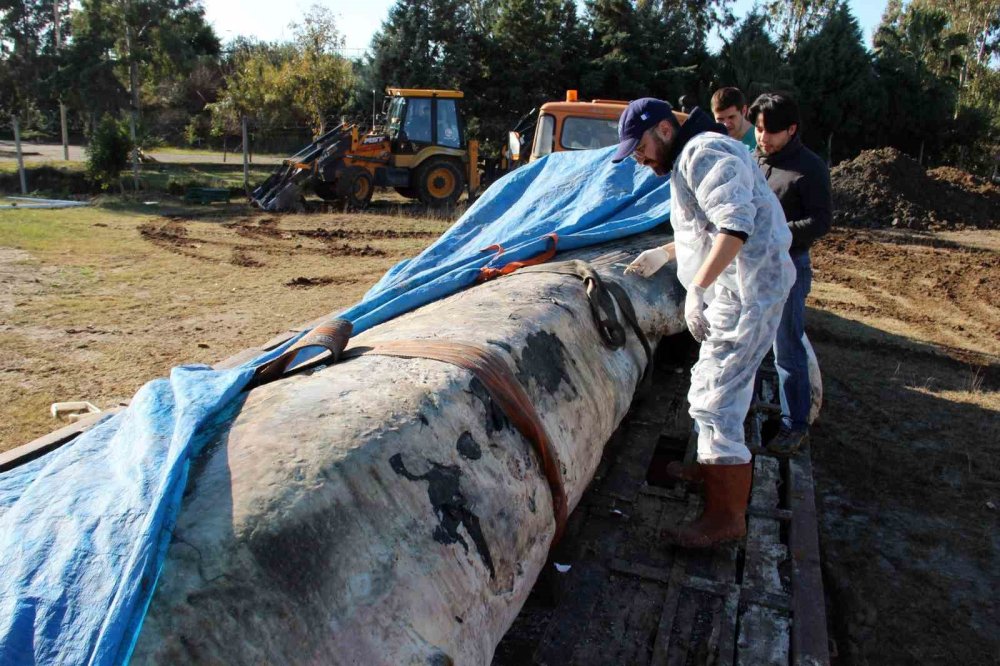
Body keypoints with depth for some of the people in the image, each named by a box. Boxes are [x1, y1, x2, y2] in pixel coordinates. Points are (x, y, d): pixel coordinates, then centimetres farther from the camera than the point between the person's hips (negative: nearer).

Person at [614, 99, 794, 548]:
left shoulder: (705, 153, -14)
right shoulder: (688, 160, 20)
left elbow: (735, 225, -28)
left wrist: (697, 288, -30)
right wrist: (664, 253, 25)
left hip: (746, 292, -11)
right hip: (734, 291, 11)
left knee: (716, 400, -10)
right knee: (714, 387, 23)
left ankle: (726, 517, -1)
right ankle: (715, 466, 42)